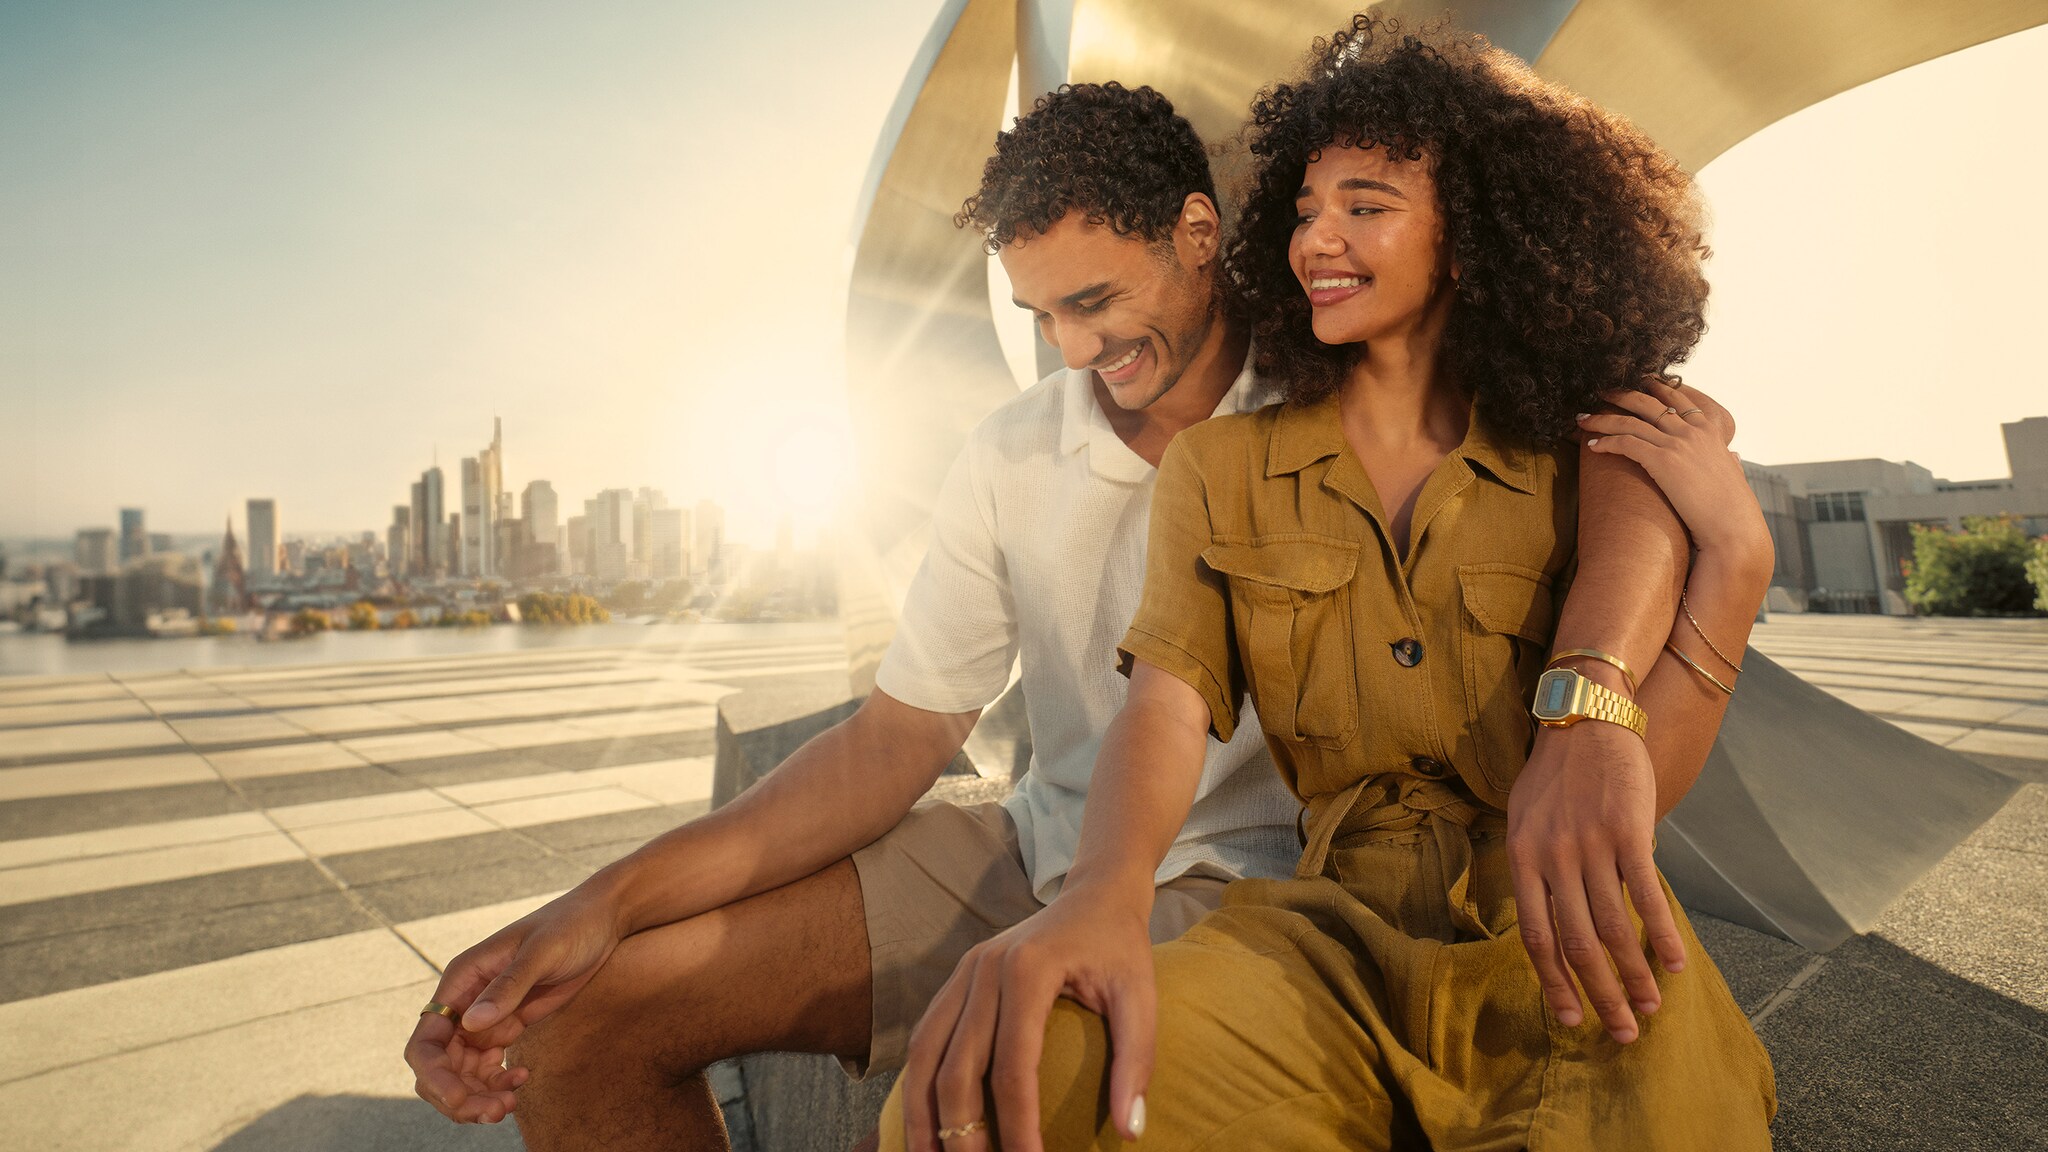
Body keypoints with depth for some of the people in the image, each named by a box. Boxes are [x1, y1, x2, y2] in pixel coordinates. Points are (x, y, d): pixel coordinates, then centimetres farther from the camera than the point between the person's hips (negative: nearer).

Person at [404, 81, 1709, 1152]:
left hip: (1237, 880, -3)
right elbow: (899, 737, -2)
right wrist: (612, 900, -12)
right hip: (1031, 855, 4)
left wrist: (1585, 721, -40)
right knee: (582, 1015, -5)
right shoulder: (1011, 462, 1)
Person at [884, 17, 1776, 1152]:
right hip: (1327, 923, -1)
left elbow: (1633, 793, 1)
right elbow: (1168, 697, -8)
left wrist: (1733, 555, -17)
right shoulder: (1219, 467, 7)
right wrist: (1102, 891, -28)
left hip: (1569, 941, 2)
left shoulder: (1568, 474, 7)